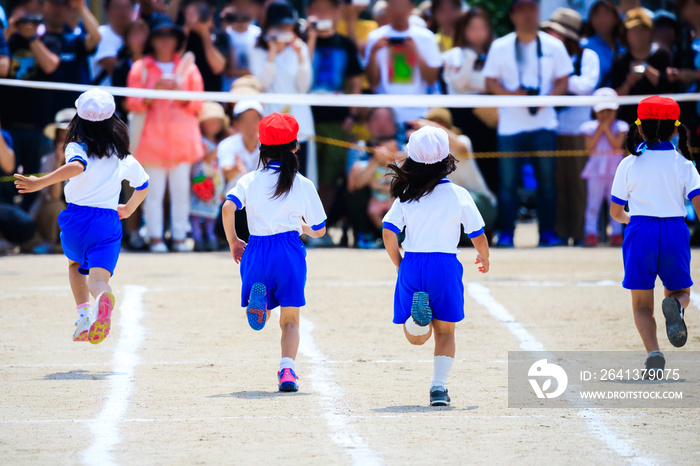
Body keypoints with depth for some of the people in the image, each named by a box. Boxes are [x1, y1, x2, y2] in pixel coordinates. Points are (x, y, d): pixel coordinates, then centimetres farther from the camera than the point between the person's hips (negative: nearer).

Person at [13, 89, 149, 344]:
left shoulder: (77, 149, -5)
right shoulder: (123, 158, 11)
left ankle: (84, 313, 11)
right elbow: (143, 184, 27)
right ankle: (103, 298, -50)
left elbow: (77, 166, -30)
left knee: (75, 264, 29)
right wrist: (129, 208, 46)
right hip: (108, 222, 1)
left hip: (77, 217, -1)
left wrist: (40, 183, -33)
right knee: (98, 277, -12)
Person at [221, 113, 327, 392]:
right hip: (290, 250, -1)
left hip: (257, 250, 1)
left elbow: (228, 207, -12)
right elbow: (319, 231, 10)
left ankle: (259, 301, -23)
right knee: (290, 320, 7)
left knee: (258, 319, 13)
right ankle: (287, 369, -14)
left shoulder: (249, 181, 6)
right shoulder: (303, 185, 6)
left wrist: (233, 242, 2)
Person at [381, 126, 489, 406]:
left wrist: (399, 266, 9)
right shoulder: (458, 194, -2)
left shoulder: (406, 196, 3)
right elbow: (478, 236, 2)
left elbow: (389, 233, -5)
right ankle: (439, 385, -5)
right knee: (445, 331, 12)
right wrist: (484, 259, 22)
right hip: (445, 265, -1)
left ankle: (418, 315, -25)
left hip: (411, 265, 1)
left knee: (416, 337, 10)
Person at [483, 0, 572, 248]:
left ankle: (547, 232, 6)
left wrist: (545, 98, -12)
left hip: (544, 122, 1)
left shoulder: (553, 46, 6)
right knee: (507, 180, -4)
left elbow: (563, 82, 6)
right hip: (510, 123, -1)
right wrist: (512, 94, -16)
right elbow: (491, 82, 3)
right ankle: (506, 233, 1)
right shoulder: (500, 47, 4)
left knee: (547, 179, -1)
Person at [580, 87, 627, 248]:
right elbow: (589, 146, -10)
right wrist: (600, 128, -10)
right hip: (596, 167, 0)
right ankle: (591, 234, 0)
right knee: (593, 202, -2)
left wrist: (607, 129, -13)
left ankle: (616, 234, 8)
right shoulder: (590, 127, 3)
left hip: (615, 168, 0)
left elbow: (617, 144, -13)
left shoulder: (620, 126, 2)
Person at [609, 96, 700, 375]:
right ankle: (674, 305, -20)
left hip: (640, 231, -1)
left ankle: (653, 352, -22)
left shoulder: (630, 164, 2)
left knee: (642, 305, 6)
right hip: (675, 231, 1)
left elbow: (616, 212, 7)